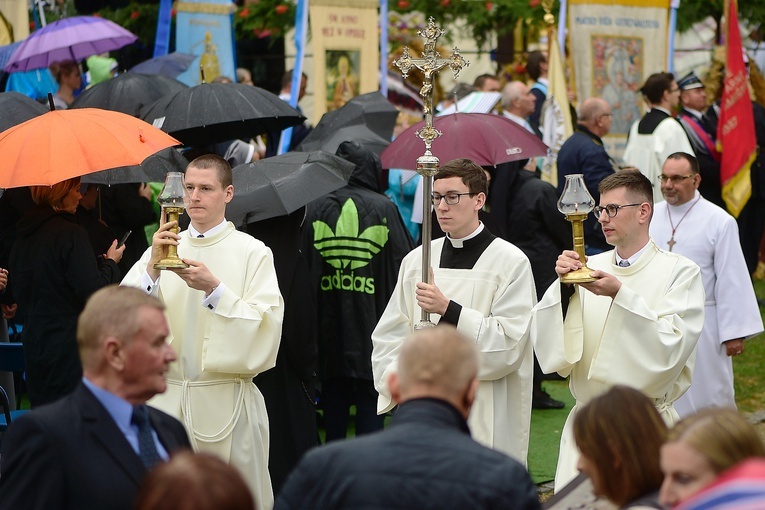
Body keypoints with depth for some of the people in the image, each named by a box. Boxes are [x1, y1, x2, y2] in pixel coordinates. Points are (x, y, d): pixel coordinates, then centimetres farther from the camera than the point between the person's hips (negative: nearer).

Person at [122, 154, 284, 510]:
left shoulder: (252, 252, 0)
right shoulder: (165, 247, 10)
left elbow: (265, 324, -9)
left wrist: (215, 289, -19)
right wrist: (153, 267, -17)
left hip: (227, 401, -3)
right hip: (166, 396, 3)